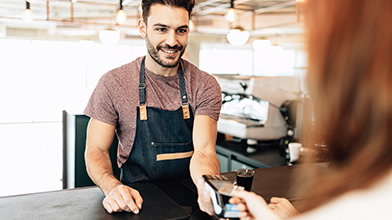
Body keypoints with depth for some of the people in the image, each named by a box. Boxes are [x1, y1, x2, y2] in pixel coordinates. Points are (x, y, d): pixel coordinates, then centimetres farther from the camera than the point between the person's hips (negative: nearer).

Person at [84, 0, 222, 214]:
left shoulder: (205, 85, -4)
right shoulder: (113, 84, -6)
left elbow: (204, 151, -14)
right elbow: (96, 150, -3)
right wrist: (112, 187, -24)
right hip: (135, 200, -1)